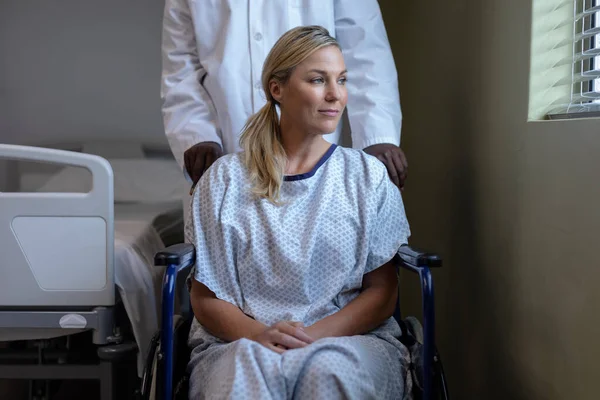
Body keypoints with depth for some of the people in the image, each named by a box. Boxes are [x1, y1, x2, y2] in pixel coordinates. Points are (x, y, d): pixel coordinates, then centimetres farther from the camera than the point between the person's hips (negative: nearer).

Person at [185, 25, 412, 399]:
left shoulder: (367, 176, 9)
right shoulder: (225, 180, 7)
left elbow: (382, 292, 5)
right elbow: (206, 298, 5)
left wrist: (317, 334, -13)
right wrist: (258, 334, -16)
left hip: (350, 338, 1)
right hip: (240, 343, 0)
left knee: (327, 369, -35)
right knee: (249, 369, -36)